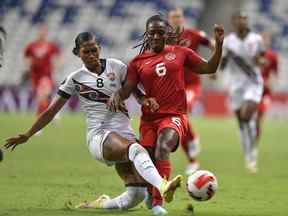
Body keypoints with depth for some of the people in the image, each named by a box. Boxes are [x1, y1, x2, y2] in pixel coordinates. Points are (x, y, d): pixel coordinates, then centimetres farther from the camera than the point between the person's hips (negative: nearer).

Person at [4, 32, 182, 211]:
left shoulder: (116, 67, 9)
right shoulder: (75, 79, 6)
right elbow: (51, 112, 12)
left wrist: (146, 99, -8)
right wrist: (27, 135, 13)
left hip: (125, 135, 4)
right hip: (99, 136, -4)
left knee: (136, 195, -5)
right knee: (136, 149, -37)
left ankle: (98, 205, 21)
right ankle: (162, 186, -61)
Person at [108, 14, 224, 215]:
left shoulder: (180, 53, 9)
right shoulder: (138, 62, 9)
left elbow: (209, 68, 14)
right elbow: (127, 89, 3)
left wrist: (219, 45, 2)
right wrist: (116, 96, -19)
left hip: (174, 116, -3)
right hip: (149, 118, 3)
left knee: (162, 149, -29)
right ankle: (151, 198, 26)